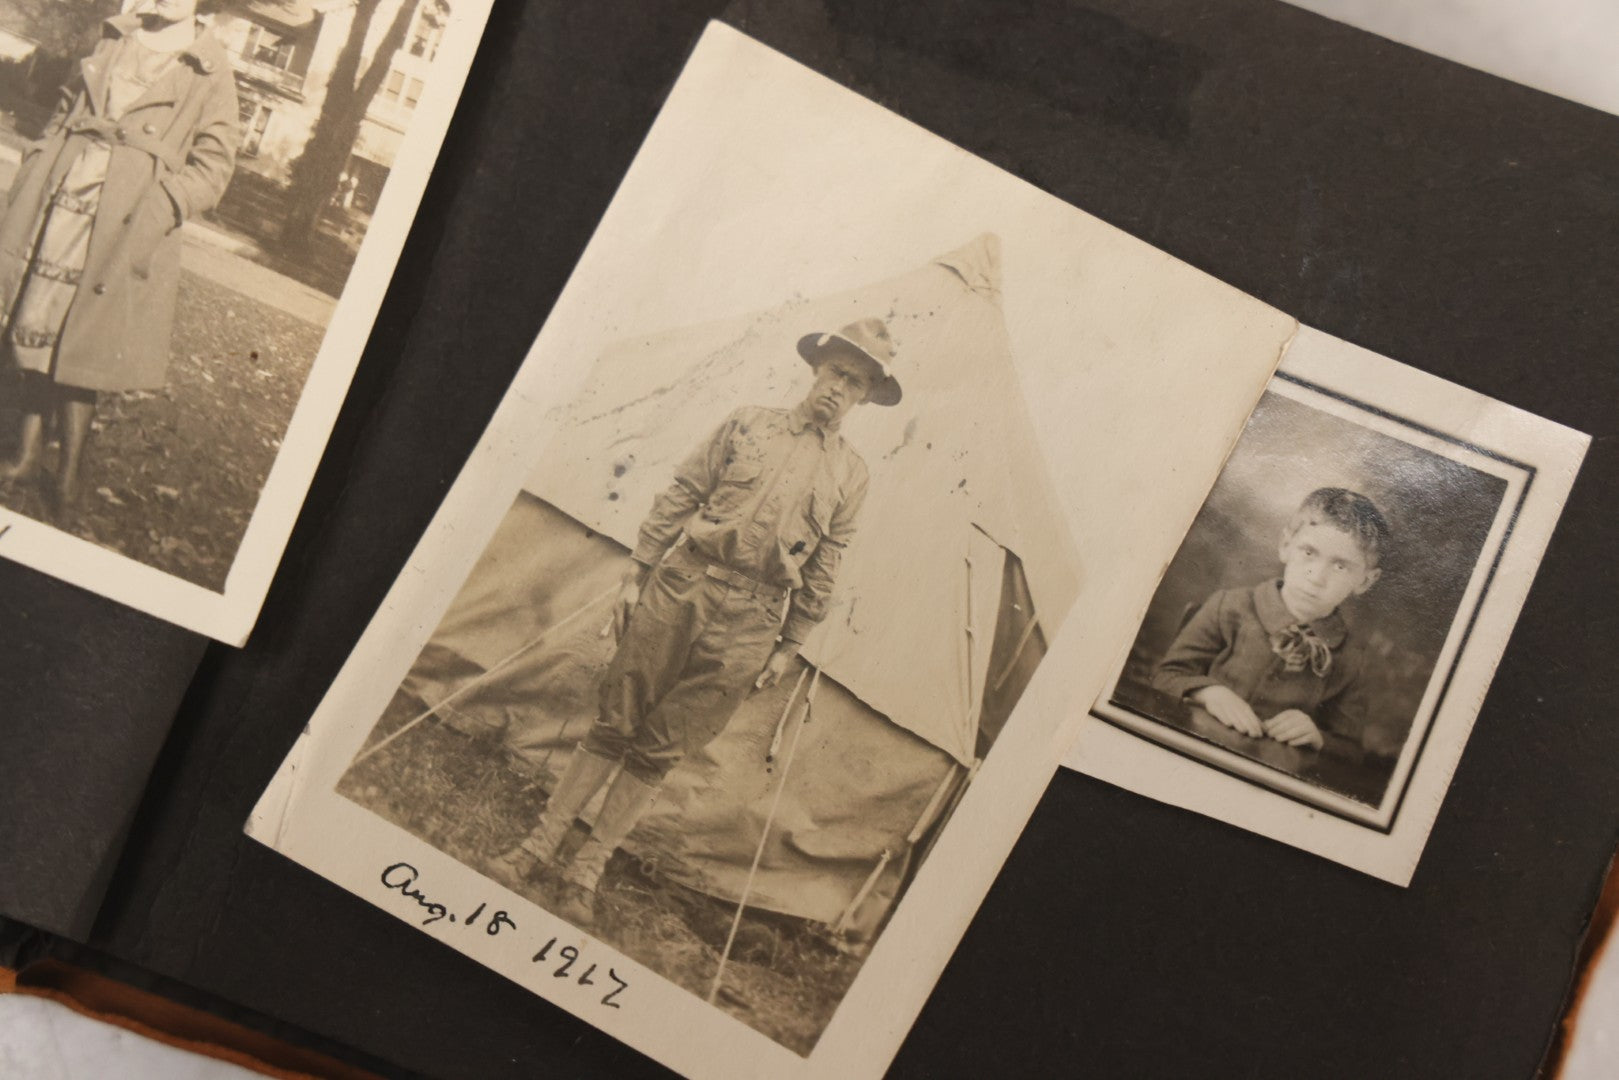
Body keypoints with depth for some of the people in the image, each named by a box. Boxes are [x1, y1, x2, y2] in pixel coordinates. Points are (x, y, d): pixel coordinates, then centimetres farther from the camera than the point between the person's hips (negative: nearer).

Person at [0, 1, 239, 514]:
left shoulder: (212, 73, 0)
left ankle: (70, 466, 13)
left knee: (82, 343, -2)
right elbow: (63, 115, 18)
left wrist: (159, 208, -15)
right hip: (55, 205, 4)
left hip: (121, 228, -4)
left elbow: (212, 166, -2)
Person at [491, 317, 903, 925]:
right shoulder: (748, 426, 8)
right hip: (678, 586, 0)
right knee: (614, 727, 3)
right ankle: (539, 847, 13)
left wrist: (789, 646, 5)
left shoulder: (850, 476, 9)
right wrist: (636, 573, 2)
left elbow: (823, 570, 8)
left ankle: (586, 875, 12)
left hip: (745, 624, 0)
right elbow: (678, 499, 7)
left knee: (657, 753, 3)